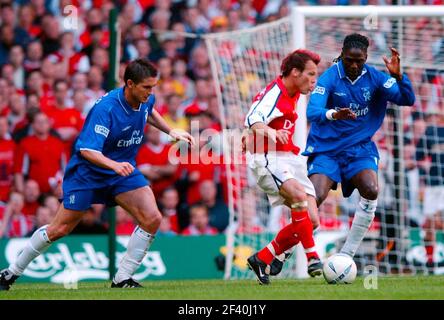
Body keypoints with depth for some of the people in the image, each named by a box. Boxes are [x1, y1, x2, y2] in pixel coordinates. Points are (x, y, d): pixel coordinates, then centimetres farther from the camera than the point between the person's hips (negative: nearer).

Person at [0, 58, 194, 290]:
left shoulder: (146, 100, -8)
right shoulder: (106, 108, -30)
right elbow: (87, 150, -37)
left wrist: (170, 131, 10)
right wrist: (114, 165, -52)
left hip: (123, 169, 6)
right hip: (88, 172, -6)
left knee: (152, 219, -15)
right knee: (60, 229, 2)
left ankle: (122, 279, -4)